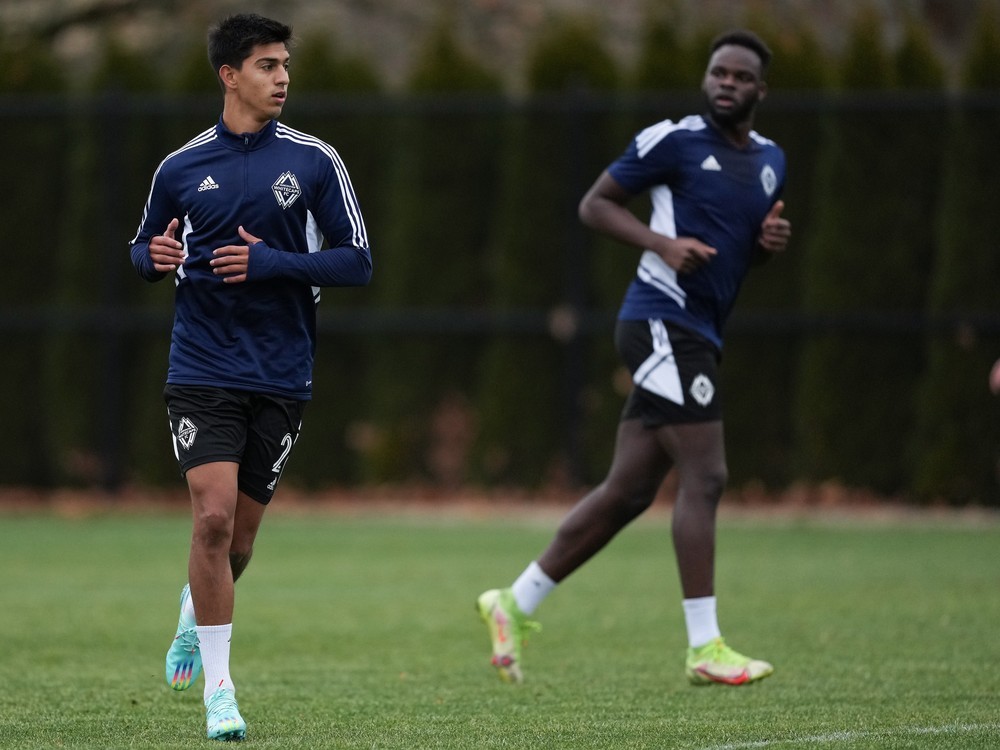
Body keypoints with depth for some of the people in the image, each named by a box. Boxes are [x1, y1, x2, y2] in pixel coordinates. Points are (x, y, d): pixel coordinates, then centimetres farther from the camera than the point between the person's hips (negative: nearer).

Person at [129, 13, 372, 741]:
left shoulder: (314, 161, 0)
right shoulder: (181, 167, 3)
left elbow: (357, 262, -1)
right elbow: (145, 251, 16)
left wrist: (273, 263, -15)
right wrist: (155, 256, -8)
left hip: (282, 377, 1)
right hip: (202, 372, -1)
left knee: (240, 529, 8)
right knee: (214, 515, -16)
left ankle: (194, 620, 41)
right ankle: (218, 686, -9)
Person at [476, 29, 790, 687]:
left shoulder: (770, 161, 16)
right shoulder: (674, 140, -7)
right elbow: (595, 204, -2)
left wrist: (771, 242, 5)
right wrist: (664, 243, -17)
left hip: (698, 337, 8)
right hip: (663, 322, -8)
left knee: (628, 491, 9)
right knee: (705, 478, -14)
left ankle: (515, 603, 19)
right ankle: (704, 646, -12)